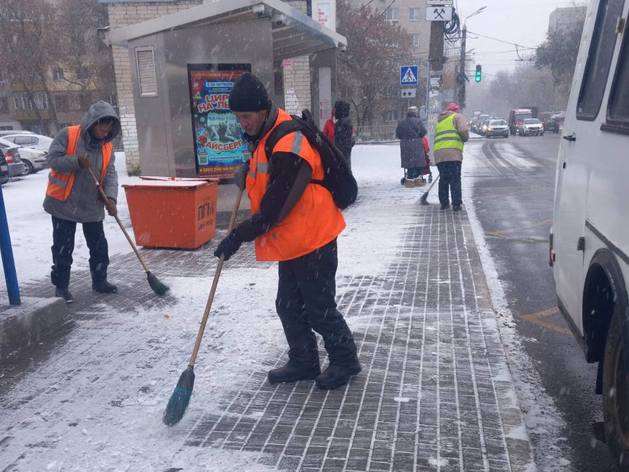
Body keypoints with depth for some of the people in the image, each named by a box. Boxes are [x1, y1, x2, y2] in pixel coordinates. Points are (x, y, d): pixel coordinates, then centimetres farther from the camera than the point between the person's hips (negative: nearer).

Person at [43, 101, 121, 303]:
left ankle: (99, 280, 27)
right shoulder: (67, 135, -11)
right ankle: (61, 286, 15)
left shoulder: (107, 147, 2)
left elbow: (110, 175, -4)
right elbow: (53, 159, -14)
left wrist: (110, 197, -20)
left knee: (99, 246, 10)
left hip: (93, 206, 4)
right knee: (63, 248, 3)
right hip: (63, 203, -4)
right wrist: (77, 161, -29)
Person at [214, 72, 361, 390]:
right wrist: (246, 173, 4)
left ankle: (345, 360, 24)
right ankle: (303, 362, 31)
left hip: (312, 240, -9)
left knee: (319, 309, 3)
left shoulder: (289, 144, -26)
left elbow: (274, 208, -25)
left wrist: (238, 237, -17)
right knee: (289, 306, 15)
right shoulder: (265, 136, 6)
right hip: (291, 241, 10)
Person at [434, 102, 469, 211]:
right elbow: (463, 130, -7)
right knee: (455, 179, -2)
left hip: (438, 153, 5)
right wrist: (465, 138, 11)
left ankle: (444, 203, 13)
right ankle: (456, 204, -4)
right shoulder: (458, 117, 10)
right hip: (453, 152, -5)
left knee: (443, 179, 12)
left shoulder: (439, 120, 30)